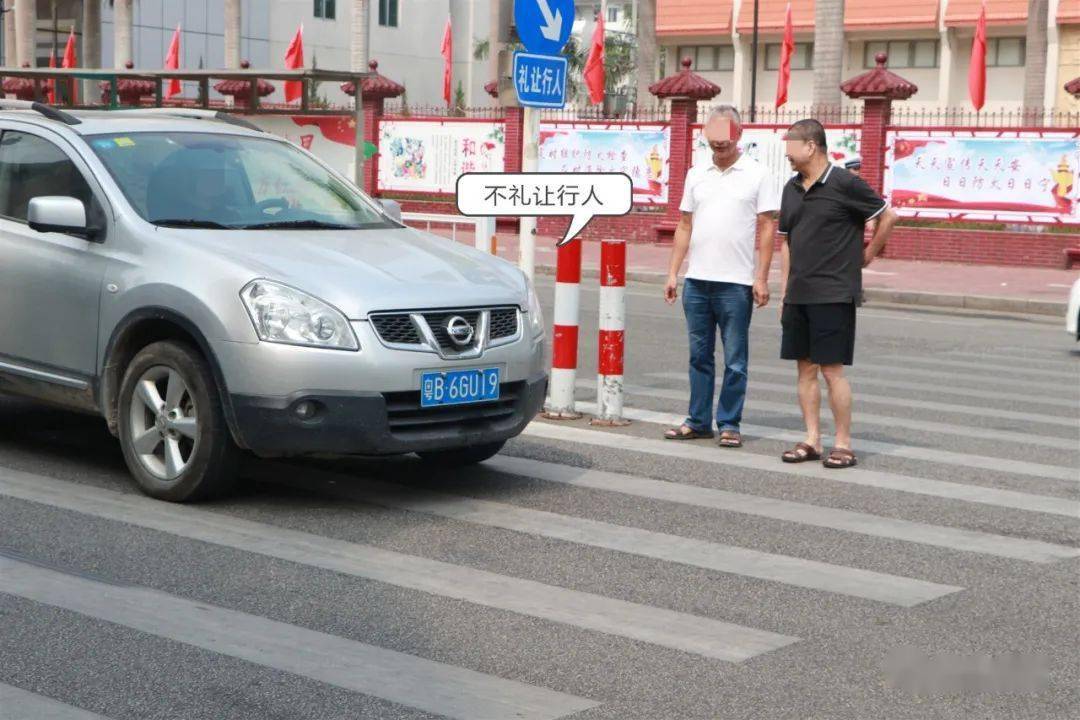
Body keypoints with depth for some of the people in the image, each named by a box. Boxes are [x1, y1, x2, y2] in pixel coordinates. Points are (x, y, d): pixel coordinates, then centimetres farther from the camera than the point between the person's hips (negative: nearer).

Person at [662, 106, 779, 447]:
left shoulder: (757, 175, -1)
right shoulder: (696, 174, 11)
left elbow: (767, 228, -3)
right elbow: (685, 226, 14)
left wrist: (761, 278, -10)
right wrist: (672, 273, 8)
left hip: (736, 283, -4)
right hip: (696, 281, 4)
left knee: (734, 361, 2)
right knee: (699, 356, 10)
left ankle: (729, 424, 9)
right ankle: (698, 421, 17)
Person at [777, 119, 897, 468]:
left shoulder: (845, 184, -10)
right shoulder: (791, 189, 11)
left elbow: (888, 216, -2)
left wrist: (868, 254, 5)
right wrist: (784, 292, 13)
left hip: (834, 295, -7)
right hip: (798, 295, 7)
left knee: (832, 370, -5)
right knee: (806, 369, 8)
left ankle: (843, 444, 3)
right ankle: (812, 441, 14)